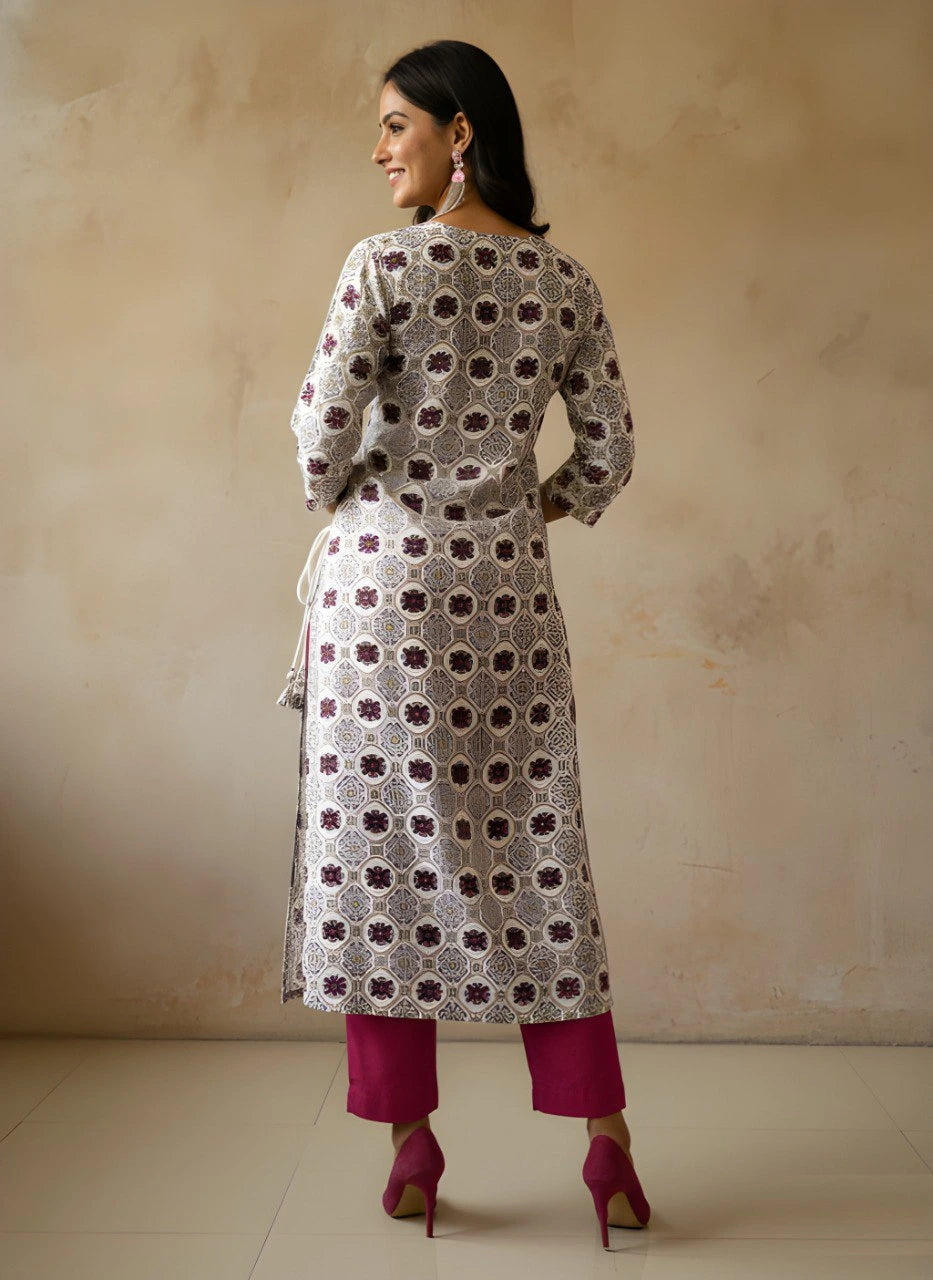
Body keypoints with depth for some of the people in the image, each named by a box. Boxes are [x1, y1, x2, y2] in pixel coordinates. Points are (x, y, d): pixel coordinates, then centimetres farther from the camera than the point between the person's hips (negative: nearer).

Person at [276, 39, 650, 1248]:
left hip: (387, 574, -4)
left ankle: (411, 1146, 12)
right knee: (534, 851, 8)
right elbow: (609, 452, 7)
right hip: (510, 585, 4)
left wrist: (332, 503, 9)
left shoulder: (387, 262, -6)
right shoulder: (566, 282, 7)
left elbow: (323, 425, -11)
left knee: (381, 842, 5)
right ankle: (606, 1143, 12)